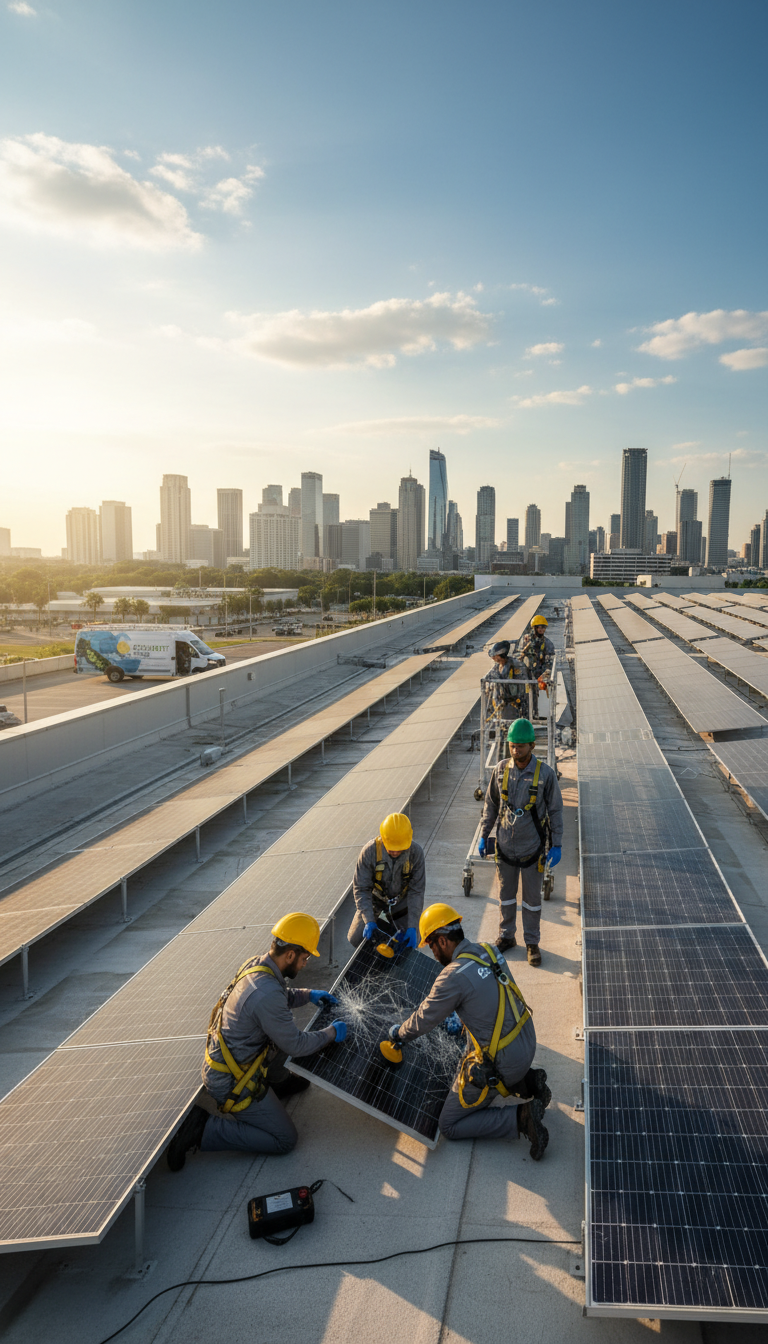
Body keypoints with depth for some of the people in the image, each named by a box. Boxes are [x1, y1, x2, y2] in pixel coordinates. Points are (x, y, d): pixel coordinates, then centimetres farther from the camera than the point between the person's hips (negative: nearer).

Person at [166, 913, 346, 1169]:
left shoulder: (256, 965, -5)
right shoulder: (267, 994, -33)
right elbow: (295, 1045, -20)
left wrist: (307, 995, 12)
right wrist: (332, 1033, -6)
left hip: (219, 1064, 9)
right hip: (231, 1083, -9)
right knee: (286, 1140, 1)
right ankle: (204, 1130, -2)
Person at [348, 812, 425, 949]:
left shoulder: (416, 852, -29)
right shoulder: (369, 851, -32)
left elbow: (417, 891, -22)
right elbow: (360, 889, -23)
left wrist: (412, 927, -28)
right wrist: (369, 921, -33)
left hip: (401, 900, 0)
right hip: (374, 898, 0)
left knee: (410, 942, -3)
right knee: (356, 940, -4)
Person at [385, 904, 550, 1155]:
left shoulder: (454, 976, -23)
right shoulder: (488, 950, -1)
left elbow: (424, 1021, -10)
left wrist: (399, 1034, 10)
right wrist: (460, 1021, 30)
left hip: (499, 1064, -8)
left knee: (449, 1125, 7)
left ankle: (520, 1118, -6)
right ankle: (527, 1082, 18)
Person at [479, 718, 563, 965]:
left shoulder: (545, 773, -12)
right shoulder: (501, 769, -5)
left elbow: (555, 810, -4)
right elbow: (491, 805, 6)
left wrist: (556, 845, -7)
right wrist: (483, 836, 6)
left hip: (532, 847, -2)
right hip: (505, 846, 2)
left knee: (532, 899, 11)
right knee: (505, 895, 15)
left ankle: (532, 943, 26)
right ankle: (506, 936, 33)